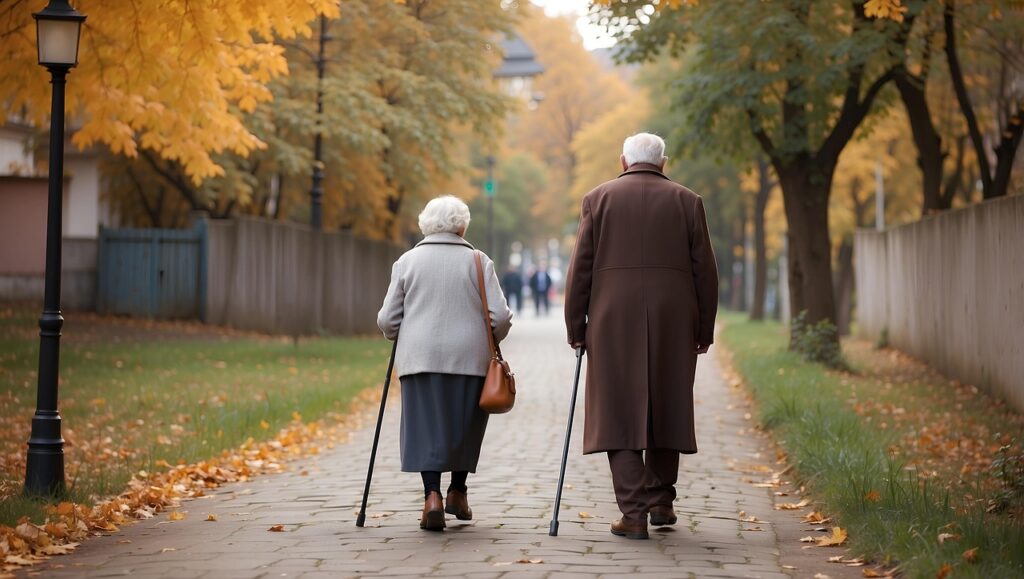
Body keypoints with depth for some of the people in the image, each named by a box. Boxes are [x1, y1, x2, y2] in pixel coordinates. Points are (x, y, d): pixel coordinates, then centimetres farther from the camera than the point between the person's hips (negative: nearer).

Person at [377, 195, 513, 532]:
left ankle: (432, 496, -14)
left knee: (426, 427, 1)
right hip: (469, 359, 0)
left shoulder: (408, 261, 5)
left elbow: (387, 320, 5)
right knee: (465, 425, 16)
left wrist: (400, 337, 27)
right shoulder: (478, 262, 3)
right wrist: (490, 340, 18)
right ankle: (457, 493, 24)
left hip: (420, 357, 0)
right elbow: (500, 317, -2)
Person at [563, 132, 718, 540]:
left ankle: (634, 513, -6)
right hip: (673, 321, 1)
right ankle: (661, 500, 20)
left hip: (614, 322, -1)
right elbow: (704, 272, 5)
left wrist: (576, 327, 6)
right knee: (666, 408, 15)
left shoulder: (598, 199, 4)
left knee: (619, 413, 0)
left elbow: (580, 269, 1)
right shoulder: (686, 202, 6)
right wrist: (704, 330, 11)